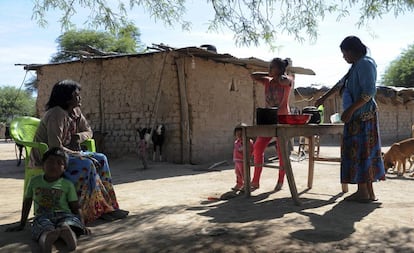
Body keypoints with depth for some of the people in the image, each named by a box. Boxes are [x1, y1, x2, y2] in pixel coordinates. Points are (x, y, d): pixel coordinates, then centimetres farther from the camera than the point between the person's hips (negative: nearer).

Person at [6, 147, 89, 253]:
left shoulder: (67, 184, 11)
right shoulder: (34, 181, 17)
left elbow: (75, 207, 8)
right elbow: (27, 202, 27)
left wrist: (82, 225, -6)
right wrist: (22, 224, 29)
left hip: (64, 215, 0)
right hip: (42, 216, 0)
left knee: (67, 225, -39)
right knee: (45, 229, -39)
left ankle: (69, 235, -73)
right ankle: (46, 241, -73)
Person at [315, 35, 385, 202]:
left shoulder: (365, 64, -11)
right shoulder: (356, 66, 19)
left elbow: (369, 92, -20)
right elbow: (341, 84, 29)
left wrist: (350, 109, -23)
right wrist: (324, 98, 32)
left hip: (363, 116, -9)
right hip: (356, 117, 9)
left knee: (360, 152, -7)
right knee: (360, 152, 8)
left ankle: (364, 192, -2)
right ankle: (367, 192, 12)